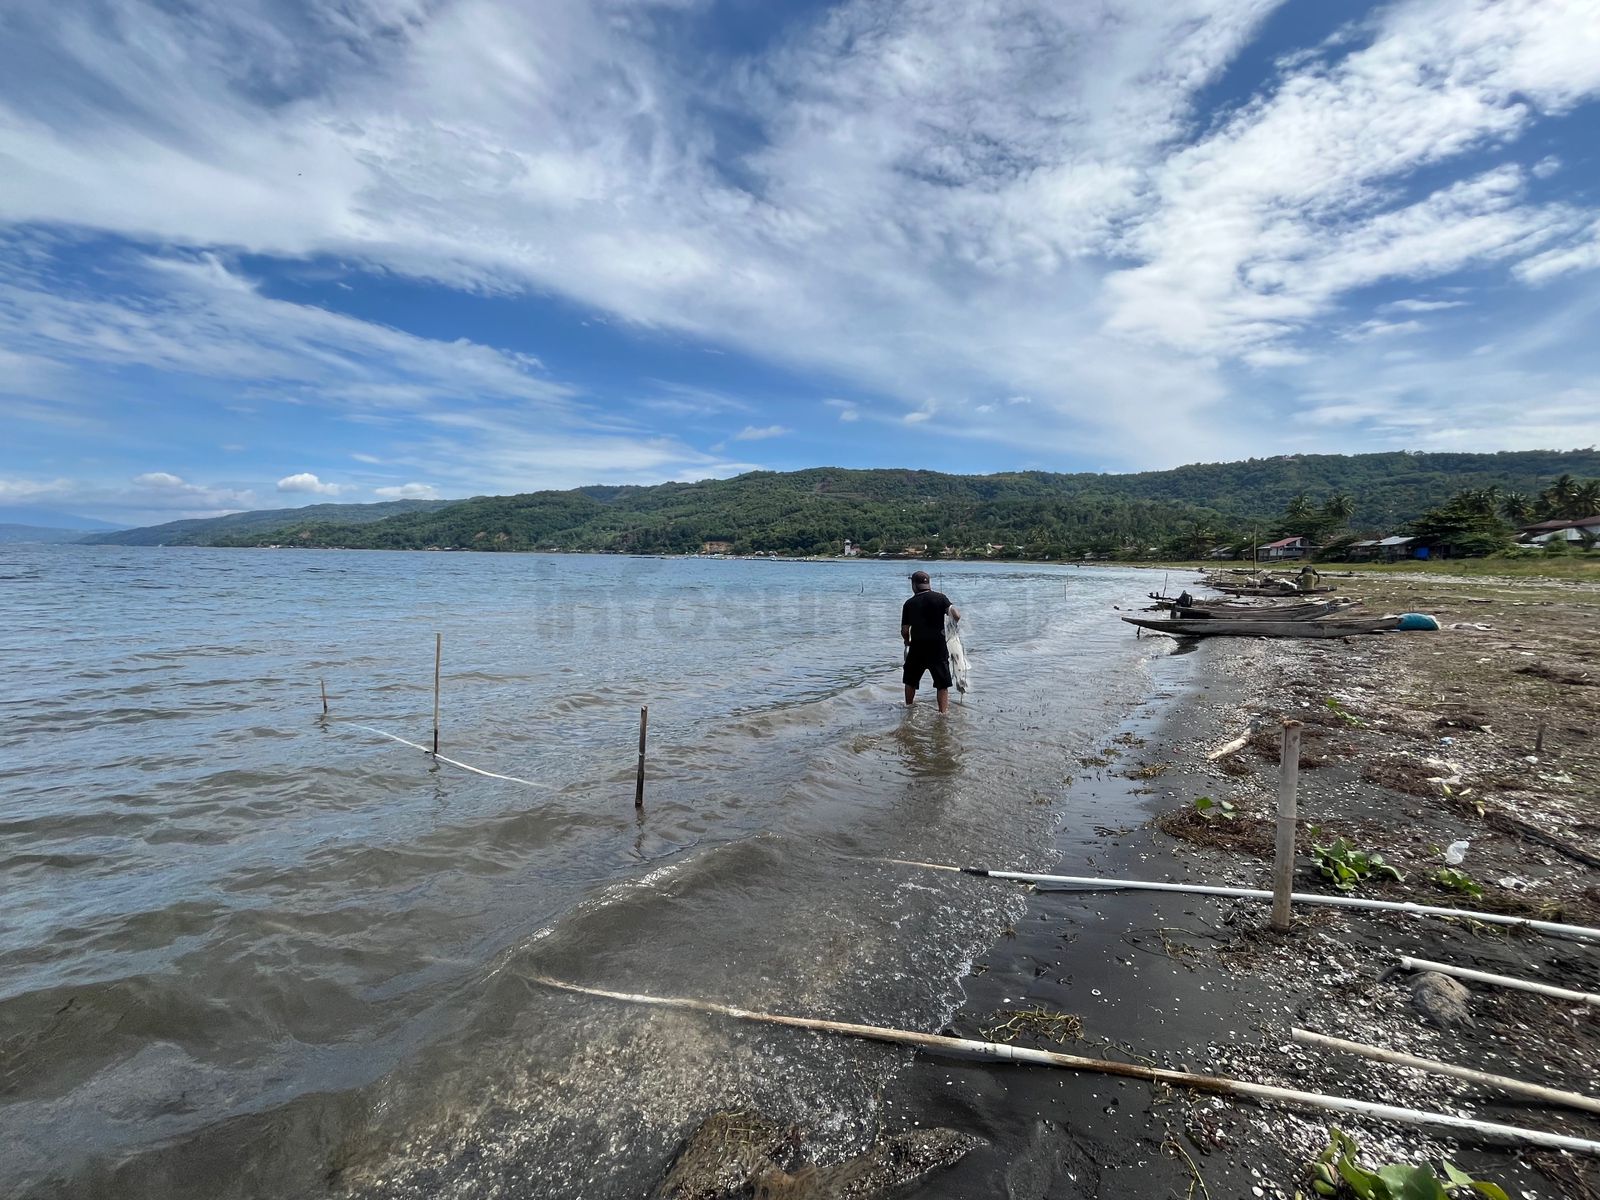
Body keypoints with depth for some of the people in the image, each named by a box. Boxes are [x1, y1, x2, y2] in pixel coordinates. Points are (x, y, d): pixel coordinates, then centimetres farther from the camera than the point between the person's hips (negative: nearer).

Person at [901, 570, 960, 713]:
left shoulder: (909, 604, 0)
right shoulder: (940, 597, -5)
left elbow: (904, 630, 1)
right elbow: (956, 616, -17)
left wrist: (907, 641, 20)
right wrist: (956, 617, 6)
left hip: (917, 647, 2)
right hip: (938, 648, -2)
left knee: (911, 680, 22)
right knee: (942, 683, 7)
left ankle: (909, 706, 37)